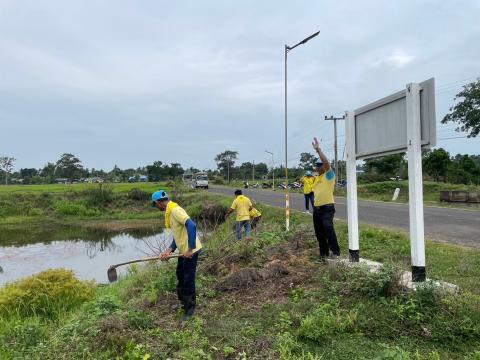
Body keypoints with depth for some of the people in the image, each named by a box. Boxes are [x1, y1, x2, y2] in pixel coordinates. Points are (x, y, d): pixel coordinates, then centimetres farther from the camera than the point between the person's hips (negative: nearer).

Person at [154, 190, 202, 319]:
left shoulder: (175, 210, -20)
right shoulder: (170, 211, 11)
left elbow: (191, 226, -31)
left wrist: (191, 249, -28)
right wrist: (169, 251, 3)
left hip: (190, 251, -10)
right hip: (184, 250, 10)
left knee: (188, 280, 2)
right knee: (180, 276, 23)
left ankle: (190, 310, 18)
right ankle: (183, 302, 41)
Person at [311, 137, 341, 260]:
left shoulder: (329, 176, -8)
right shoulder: (316, 178, 15)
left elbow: (326, 162, -23)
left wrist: (318, 149, -25)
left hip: (327, 208, -8)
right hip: (316, 209, 8)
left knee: (328, 227, -27)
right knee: (319, 232, 11)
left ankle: (336, 251, -20)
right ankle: (324, 253, 23)